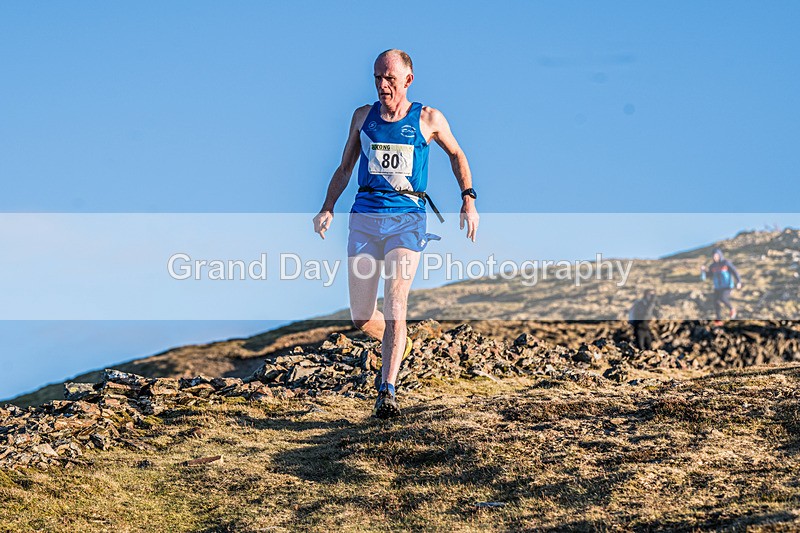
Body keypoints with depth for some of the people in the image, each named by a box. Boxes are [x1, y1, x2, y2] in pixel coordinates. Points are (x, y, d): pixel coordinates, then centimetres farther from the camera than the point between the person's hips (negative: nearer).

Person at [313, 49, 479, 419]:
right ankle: (399, 344, 35)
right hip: (365, 215, 3)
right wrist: (327, 208, 3)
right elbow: (345, 167, 17)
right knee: (360, 318, 3)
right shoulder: (363, 116, 10)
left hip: (407, 218, -3)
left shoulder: (428, 119, 4)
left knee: (395, 305, -17)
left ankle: (387, 392, -17)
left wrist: (469, 200, 8)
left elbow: (456, 155, 20)